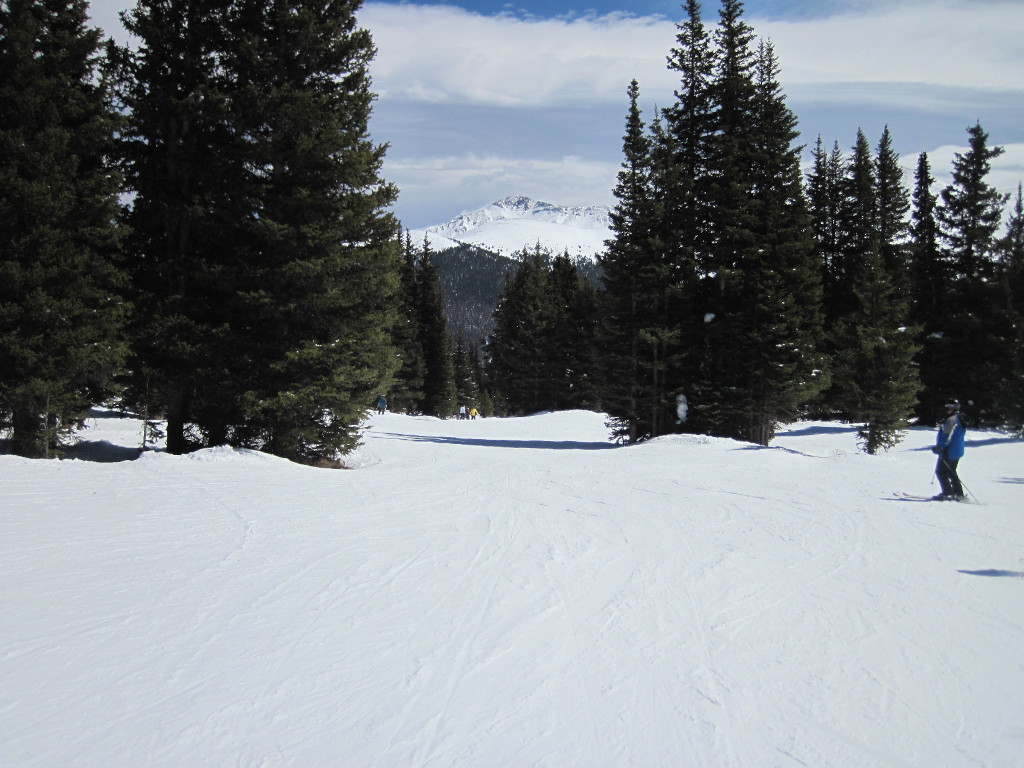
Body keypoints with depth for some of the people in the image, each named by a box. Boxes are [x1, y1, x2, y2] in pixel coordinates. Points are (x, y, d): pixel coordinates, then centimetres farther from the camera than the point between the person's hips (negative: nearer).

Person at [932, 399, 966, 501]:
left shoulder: (951, 420, -16)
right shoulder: (959, 420, 16)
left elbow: (947, 436, -25)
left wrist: (940, 447, -26)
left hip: (949, 451, -10)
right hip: (957, 451, 10)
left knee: (941, 471, -3)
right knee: (951, 472, 18)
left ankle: (947, 493, -7)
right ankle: (959, 493, 18)